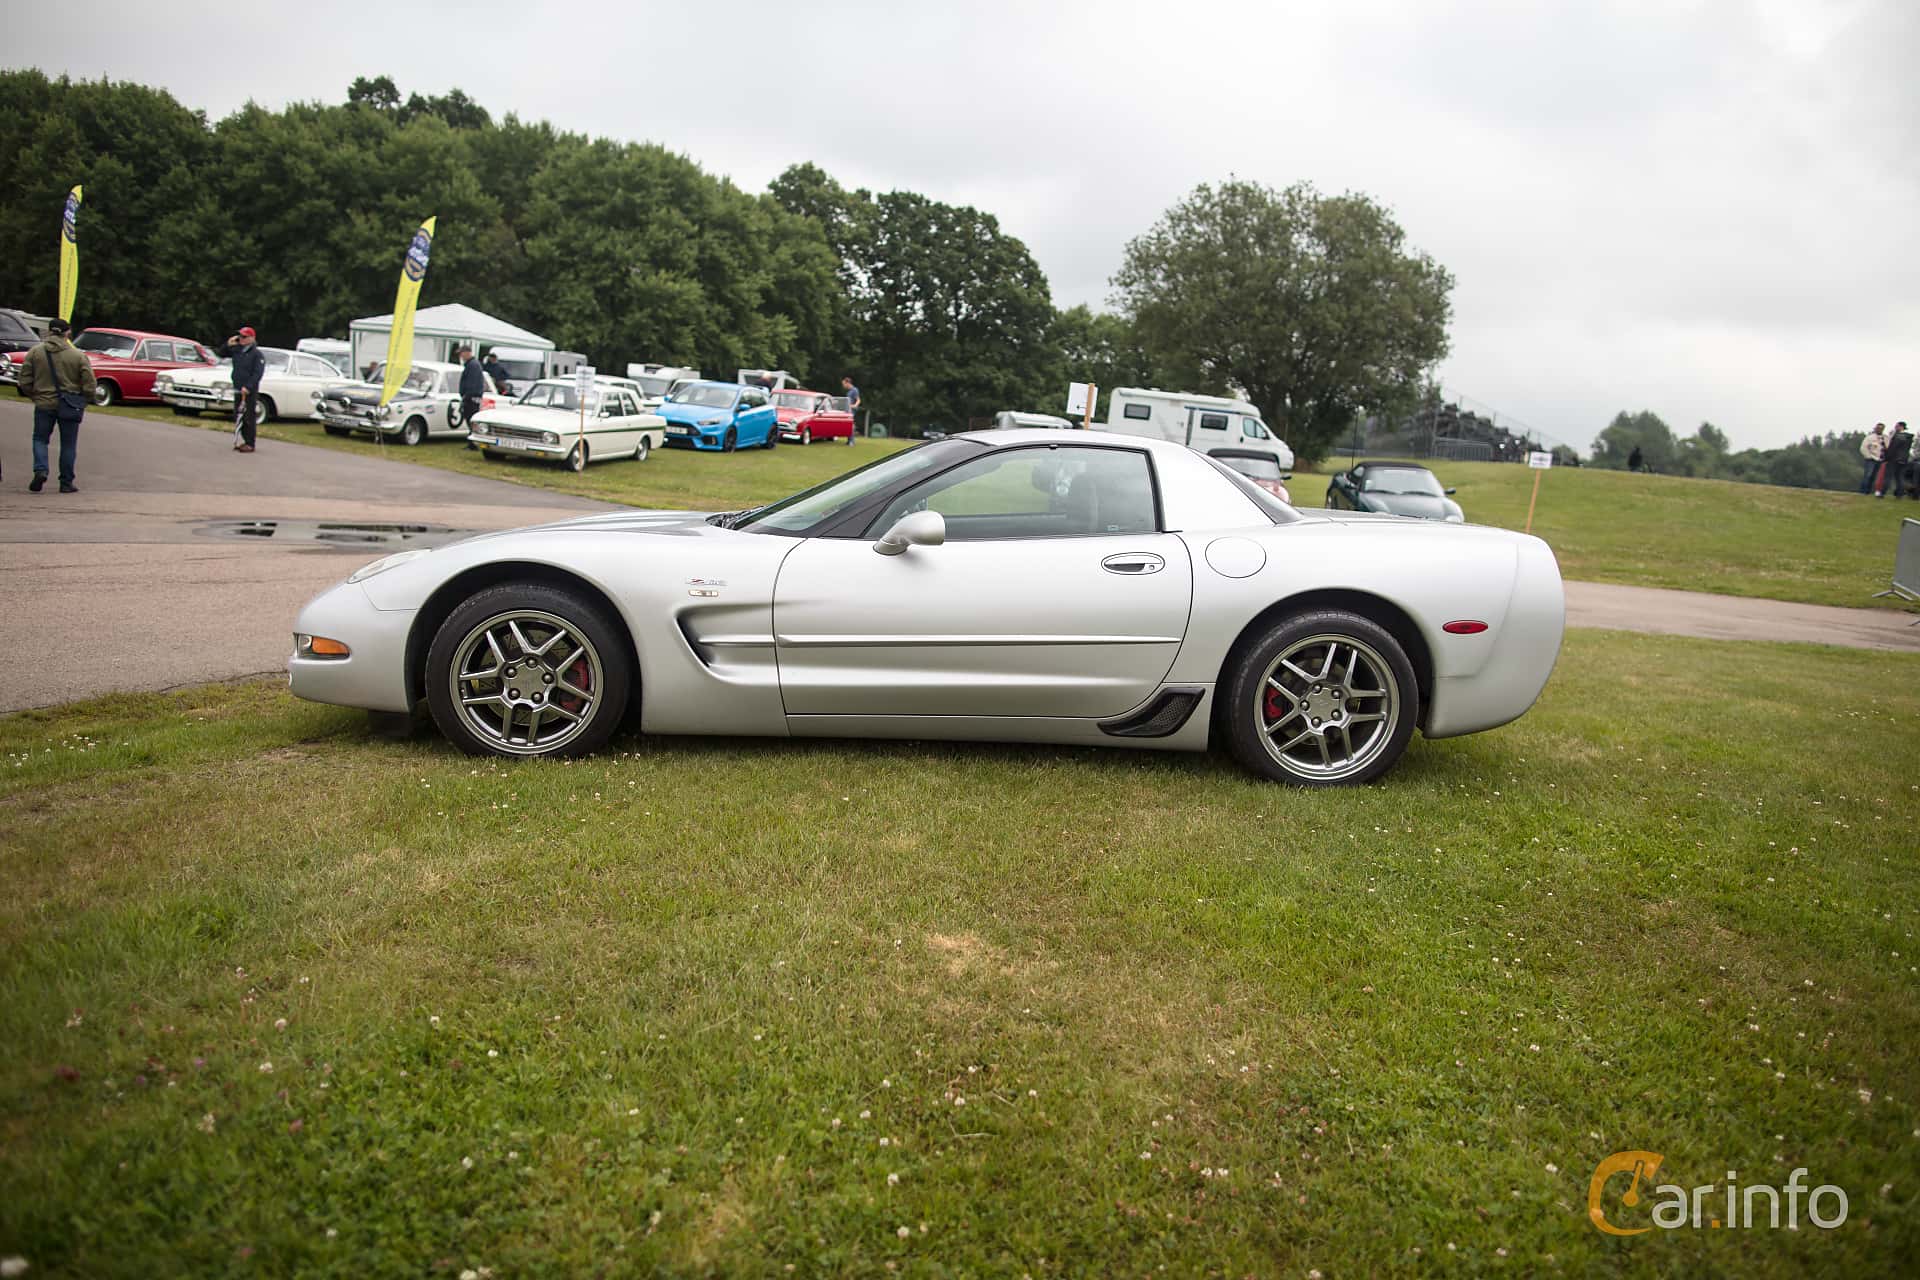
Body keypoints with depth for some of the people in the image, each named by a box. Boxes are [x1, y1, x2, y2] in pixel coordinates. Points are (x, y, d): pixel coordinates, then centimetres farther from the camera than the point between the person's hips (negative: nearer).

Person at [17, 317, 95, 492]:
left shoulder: (34, 353, -2)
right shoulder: (78, 356, -7)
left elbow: (25, 381, 0)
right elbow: (89, 384, -7)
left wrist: (34, 396, 17)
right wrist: (82, 402, 9)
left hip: (43, 404, 1)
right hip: (69, 405, -1)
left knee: (40, 439, 15)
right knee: (68, 444, 7)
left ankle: (40, 470, -8)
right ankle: (66, 483, 10)